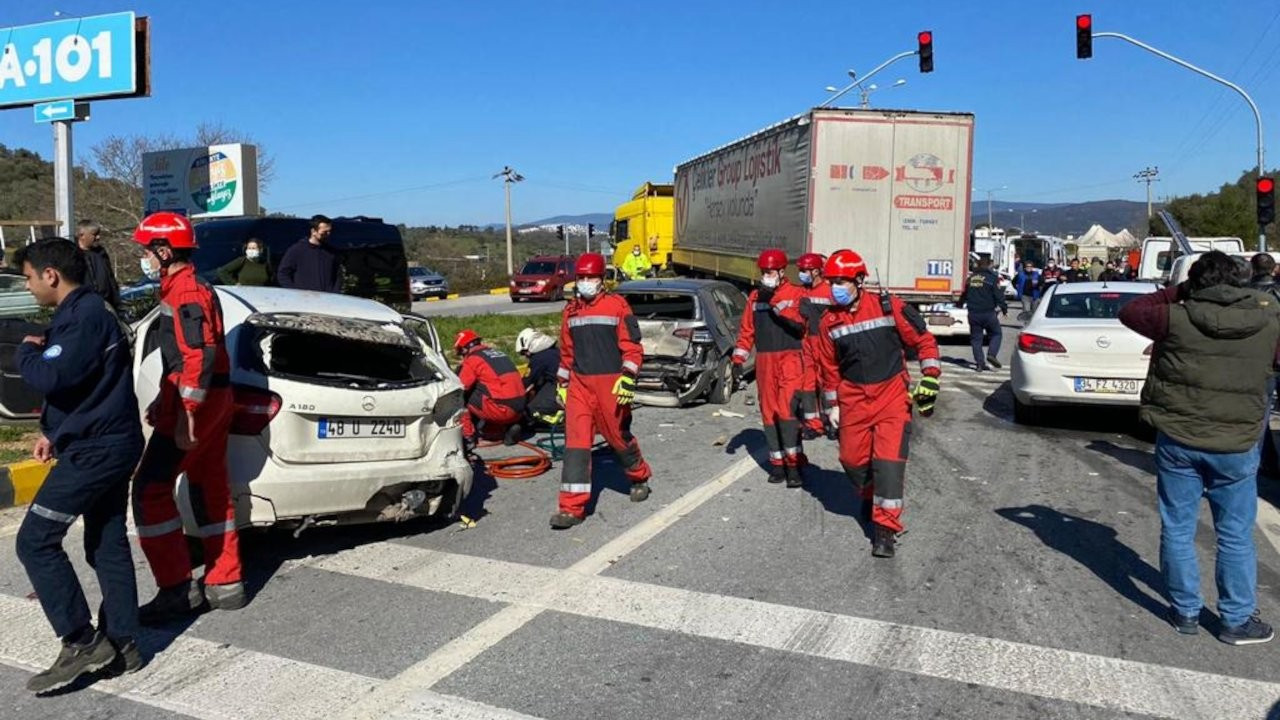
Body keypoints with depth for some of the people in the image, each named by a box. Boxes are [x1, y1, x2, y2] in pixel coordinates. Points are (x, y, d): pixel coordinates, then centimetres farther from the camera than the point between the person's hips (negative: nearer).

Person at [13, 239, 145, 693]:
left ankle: (81, 643, -1)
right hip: (109, 443, 10)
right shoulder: (85, 312, 17)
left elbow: (51, 377, -27)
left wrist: (27, 352, -5)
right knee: (108, 545, 12)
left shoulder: (83, 316, -17)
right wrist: (53, 432, 14)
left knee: (35, 540, -5)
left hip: (95, 449, -10)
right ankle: (120, 644, 18)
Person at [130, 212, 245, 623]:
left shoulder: (186, 293, -14)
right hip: (212, 402, 10)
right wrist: (164, 403, 26)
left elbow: (199, 357, -24)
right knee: (210, 489, 12)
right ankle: (224, 584, 19)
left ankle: (177, 589, -1)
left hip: (195, 405, -10)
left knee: (150, 489, -6)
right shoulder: (184, 289, 19)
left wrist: (185, 414, -25)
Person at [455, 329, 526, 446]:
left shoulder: (472, 358, -3)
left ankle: (468, 435, 7)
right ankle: (509, 427, 10)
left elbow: (461, 388, -4)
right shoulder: (497, 352, 20)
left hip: (500, 409, -7)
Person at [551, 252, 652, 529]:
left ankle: (639, 477, 39)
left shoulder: (617, 305, -4)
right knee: (576, 441, -5)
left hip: (610, 383, -4)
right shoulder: (570, 311, 12)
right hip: (579, 384, 4)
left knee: (619, 436, 9)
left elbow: (632, 346, -7)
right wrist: (562, 383, 20)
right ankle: (572, 507, -4)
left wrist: (628, 378, -16)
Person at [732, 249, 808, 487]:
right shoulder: (755, 296, 13)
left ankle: (793, 464, -11)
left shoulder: (796, 294, 0)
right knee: (769, 412, 5)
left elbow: (800, 324, -16)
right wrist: (739, 357, 6)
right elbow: (747, 330, 15)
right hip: (765, 362, 5)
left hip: (790, 359, -5)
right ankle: (777, 463, 13)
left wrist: (774, 303, -21)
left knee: (787, 409, -15)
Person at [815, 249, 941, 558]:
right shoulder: (829, 322, 2)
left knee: (888, 459, -12)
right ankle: (871, 495, 41)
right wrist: (833, 405, 13)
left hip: (892, 393, -4)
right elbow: (830, 367, 11)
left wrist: (930, 379, -5)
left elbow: (923, 340, -1)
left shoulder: (889, 307, -9)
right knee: (852, 458, 9)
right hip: (853, 398, 4)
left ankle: (886, 527, -5)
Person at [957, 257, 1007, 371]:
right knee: (996, 333, 12)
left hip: (973, 313, 4)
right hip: (988, 313, -4)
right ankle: (992, 354, -8)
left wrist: (959, 304, 40)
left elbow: (964, 294, 23)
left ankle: (979, 363, 5)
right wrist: (1004, 308, 2)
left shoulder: (971, 278, 10)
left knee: (976, 338, 8)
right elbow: (999, 295, -9)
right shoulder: (992, 278, -5)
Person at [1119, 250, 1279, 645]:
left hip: (1177, 439, -1)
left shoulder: (1179, 318, -10)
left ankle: (1186, 611, 22)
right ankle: (1237, 620, 22)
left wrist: (1176, 292, 9)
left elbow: (1129, 312, 6)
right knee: (1236, 536, 13)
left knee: (1178, 529, 12)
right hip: (1236, 446, 1)